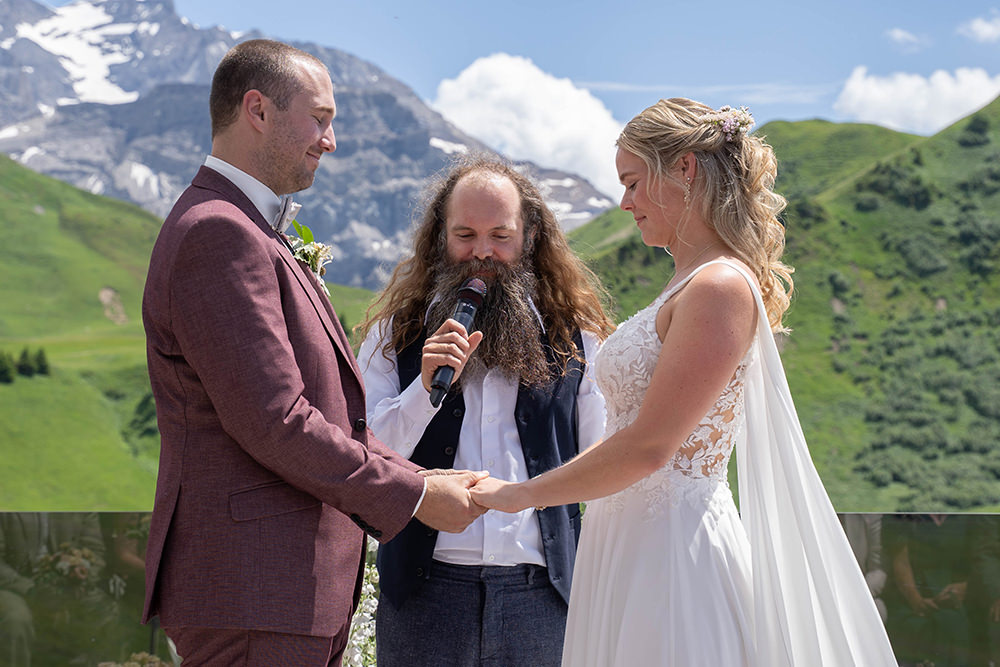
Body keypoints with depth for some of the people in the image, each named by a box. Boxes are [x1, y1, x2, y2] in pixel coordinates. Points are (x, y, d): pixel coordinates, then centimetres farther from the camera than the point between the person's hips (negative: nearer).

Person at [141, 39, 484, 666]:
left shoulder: (255, 235, 18)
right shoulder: (217, 234, -15)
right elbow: (274, 423, -21)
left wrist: (416, 477, 8)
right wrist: (414, 495, -11)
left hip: (299, 586, 10)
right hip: (251, 592, -10)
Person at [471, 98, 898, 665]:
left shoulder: (721, 287, -16)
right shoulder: (691, 287, 14)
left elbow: (648, 447, -20)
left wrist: (523, 493, -10)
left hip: (672, 544, -9)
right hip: (635, 540, 9)